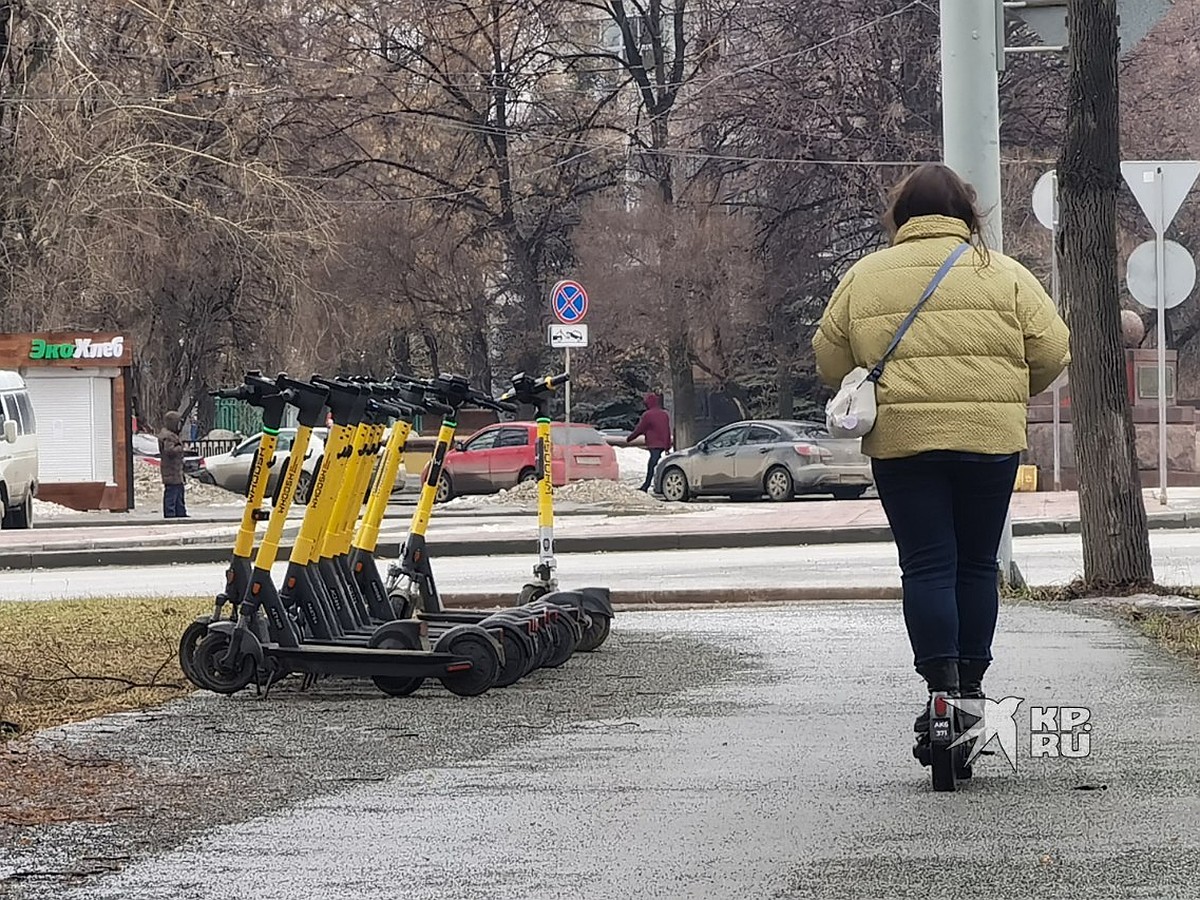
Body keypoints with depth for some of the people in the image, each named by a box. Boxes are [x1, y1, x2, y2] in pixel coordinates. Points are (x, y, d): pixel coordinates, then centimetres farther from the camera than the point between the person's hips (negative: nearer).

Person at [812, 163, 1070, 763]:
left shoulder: (865, 276, 7)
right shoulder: (1004, 274, 6)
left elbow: (830, 362, 9)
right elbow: (1051, 351, 4)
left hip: (900, 442, 0)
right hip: (991, 441, 0)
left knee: (927, 566, 0)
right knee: (976, 564, 11)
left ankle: (941, 689, -10)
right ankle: (971, 685, 14)